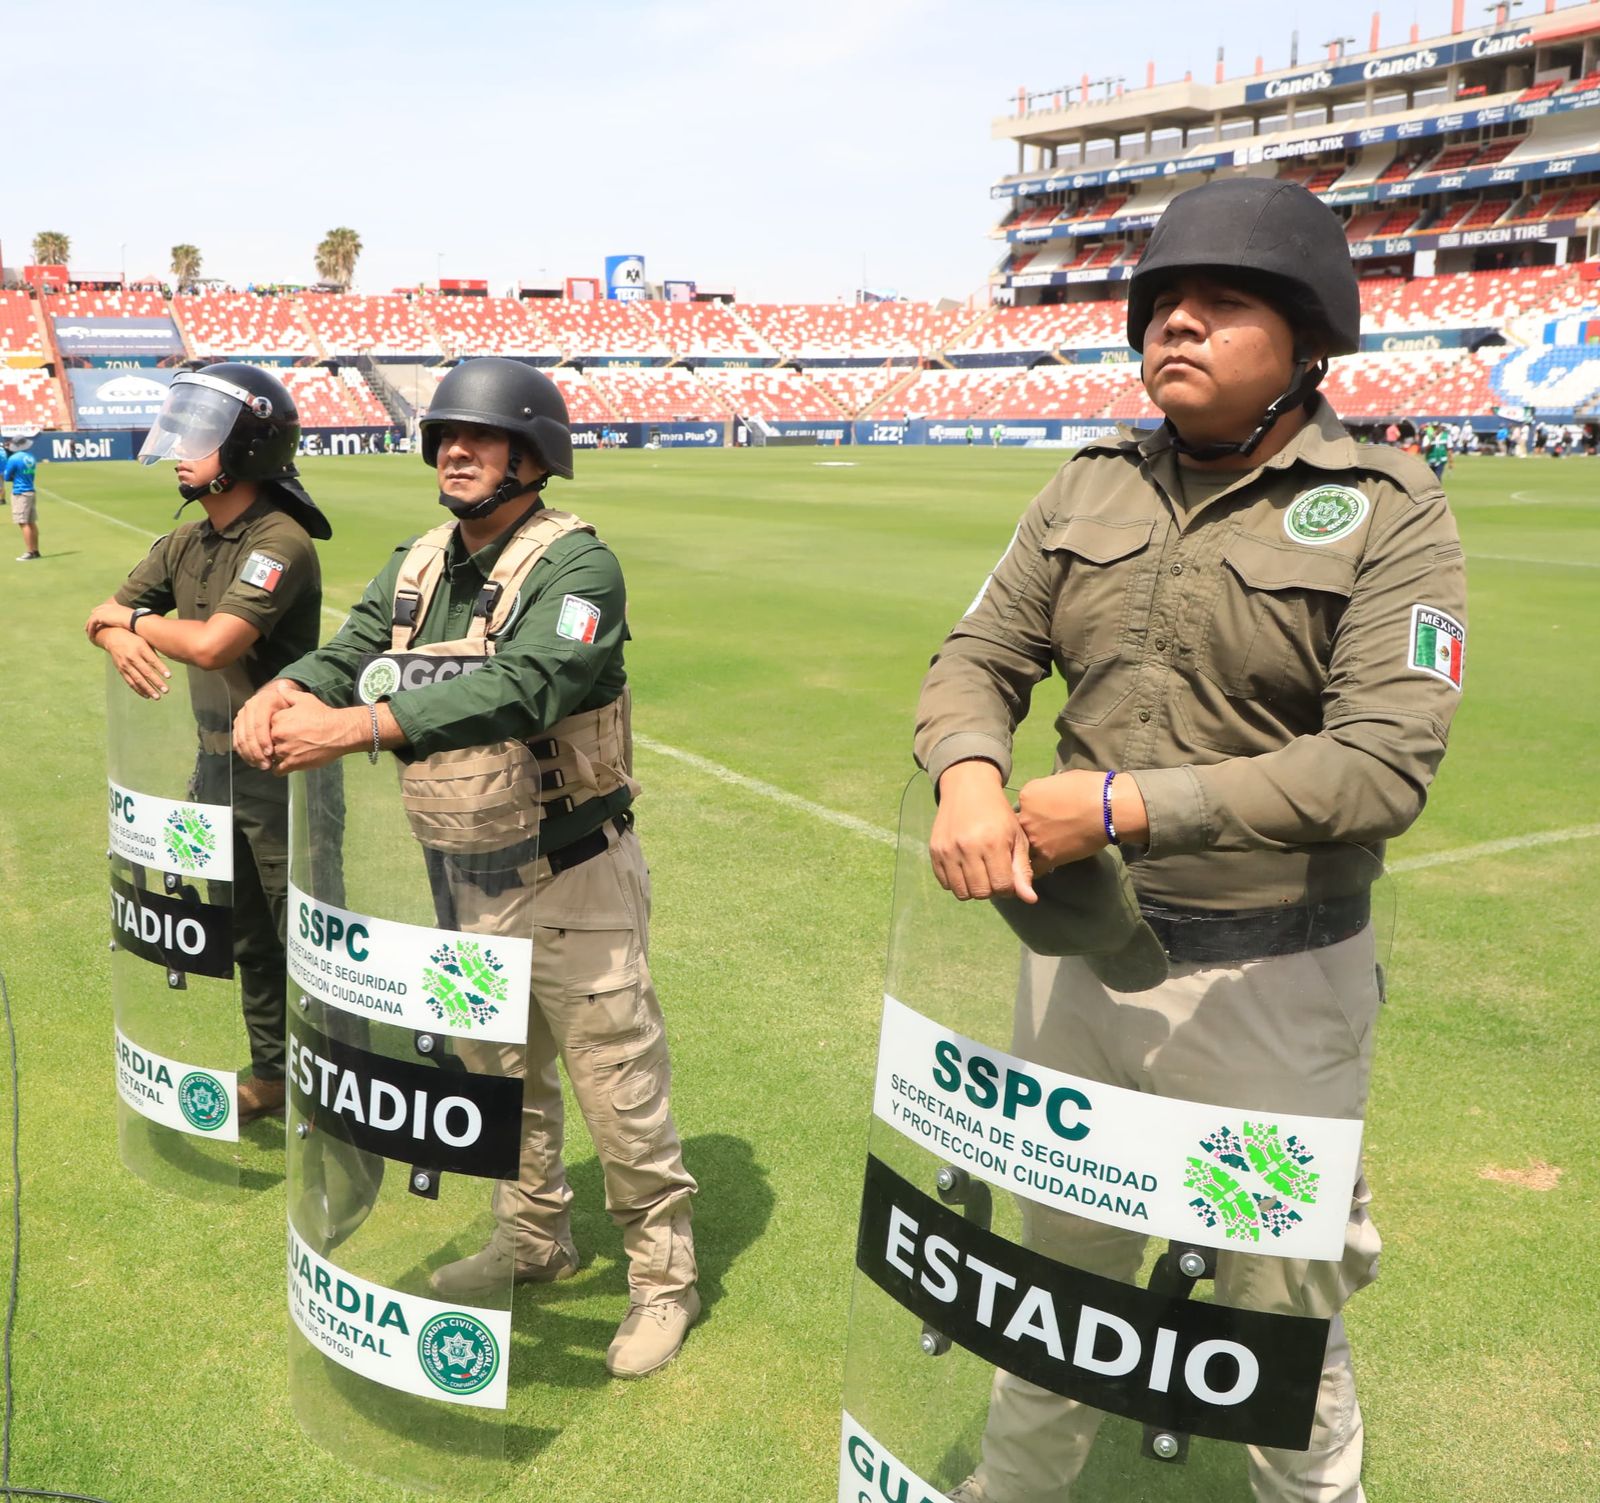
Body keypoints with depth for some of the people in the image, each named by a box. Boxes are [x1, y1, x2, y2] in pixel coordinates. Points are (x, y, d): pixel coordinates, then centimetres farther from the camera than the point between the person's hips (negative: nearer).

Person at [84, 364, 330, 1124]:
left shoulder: (281, 543, -21)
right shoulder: (185, 542, 7)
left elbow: (213, 644, -30)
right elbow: (107, 613, 11)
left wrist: (134, 618, -11)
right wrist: (120, 637, -14)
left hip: (282, 769, -9)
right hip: (216, 765, 9)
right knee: (248, 937, 20)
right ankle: (272, 1073, 36)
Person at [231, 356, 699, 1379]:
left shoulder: (574, 563, -18)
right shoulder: (420, 564, 7)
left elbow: (521, 688, -33)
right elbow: (348, 653, 0)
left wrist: (357, 726, -41)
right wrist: (282, 691, -24)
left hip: (571, 874, -7)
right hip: (464, 871, 8)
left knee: (619, 1088, 3)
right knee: (500, 1074, 22)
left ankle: (664, 1276, 23)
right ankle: (534, 1241, 43)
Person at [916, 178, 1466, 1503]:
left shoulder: (1386, 511, -11)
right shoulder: (1092, 489, 5)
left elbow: (1383, 765, -21)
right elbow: (979, 657, 3)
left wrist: (1127, 806, -26)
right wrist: (969, 773, -20)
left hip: (1272, 980, -5)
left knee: (1283, 1313, 13)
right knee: (1062, 1266, 24)